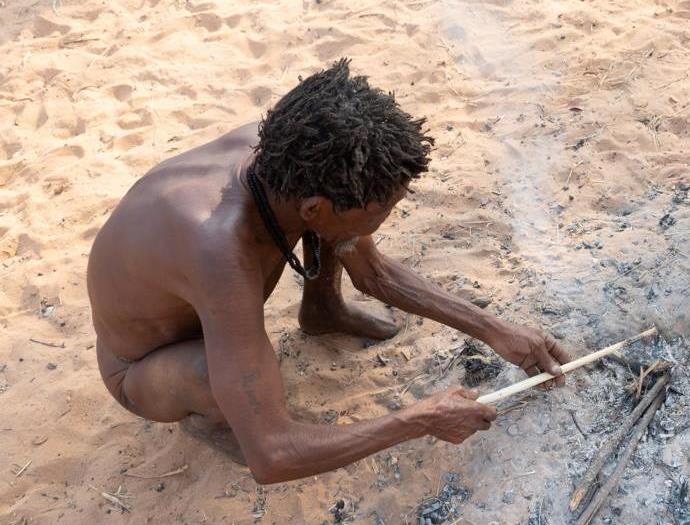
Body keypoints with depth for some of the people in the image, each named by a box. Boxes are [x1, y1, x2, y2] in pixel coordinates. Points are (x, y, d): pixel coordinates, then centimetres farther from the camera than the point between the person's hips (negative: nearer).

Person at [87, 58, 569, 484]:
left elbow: (377, 275, -7)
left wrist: (496, 332, -8)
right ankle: (206, 413, -3)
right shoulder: (224, 253, -47)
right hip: (144, 370, -6)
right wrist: (422, 421, -32)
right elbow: (270, 458, -43)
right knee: (258, 378, -42)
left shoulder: (291, 155, -25)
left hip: (192, 298, 6)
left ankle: (322, 310, 18)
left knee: (326, 166, -9)